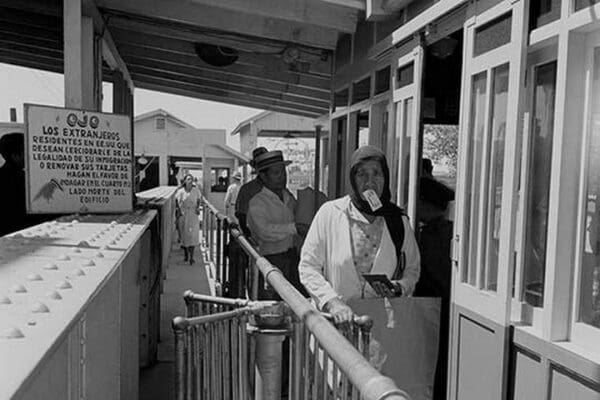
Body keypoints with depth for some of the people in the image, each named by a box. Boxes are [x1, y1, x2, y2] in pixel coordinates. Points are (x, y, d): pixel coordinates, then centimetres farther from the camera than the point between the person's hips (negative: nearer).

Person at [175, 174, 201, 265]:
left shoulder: (196, 191, -3)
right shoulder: (180, 191, -7)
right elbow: (176, 201, 7)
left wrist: (198, 208, 0)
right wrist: (179, 209, -3)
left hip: (193, 215, 0)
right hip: (183, 215, 0)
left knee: (193, 235, -7)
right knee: (184, 234, 9)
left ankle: (191, 257, -3)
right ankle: (185, 254, 28)